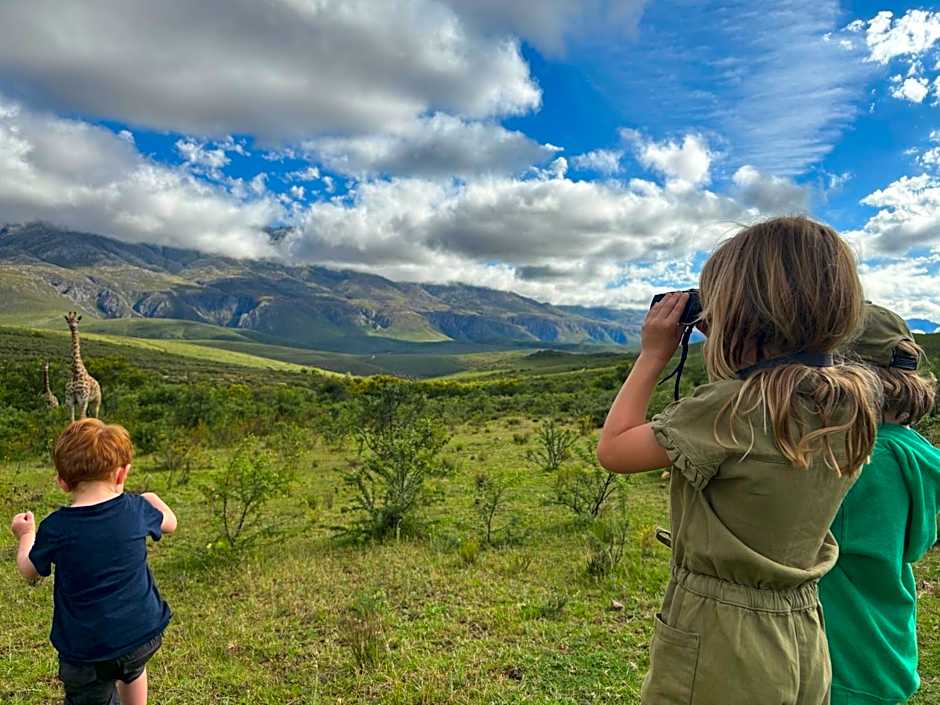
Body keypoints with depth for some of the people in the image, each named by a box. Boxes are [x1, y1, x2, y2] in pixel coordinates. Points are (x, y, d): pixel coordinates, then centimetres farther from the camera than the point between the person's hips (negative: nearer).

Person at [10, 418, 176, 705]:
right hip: (144, 635, 3)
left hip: (87, 650, -3)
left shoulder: (55, 528, -13)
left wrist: (26, 535, 25)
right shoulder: (136, 509, -9)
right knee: (132, 670, 33)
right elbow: (169, 523, 13)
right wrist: (152, 499, 33)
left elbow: (29, 571, 7)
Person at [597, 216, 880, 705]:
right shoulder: (854, 403, -4)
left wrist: (653, 355, -9)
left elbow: (612, 450, -16)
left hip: (718, 649, -7)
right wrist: (723, 341, 5)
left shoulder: (730, 408, -27)